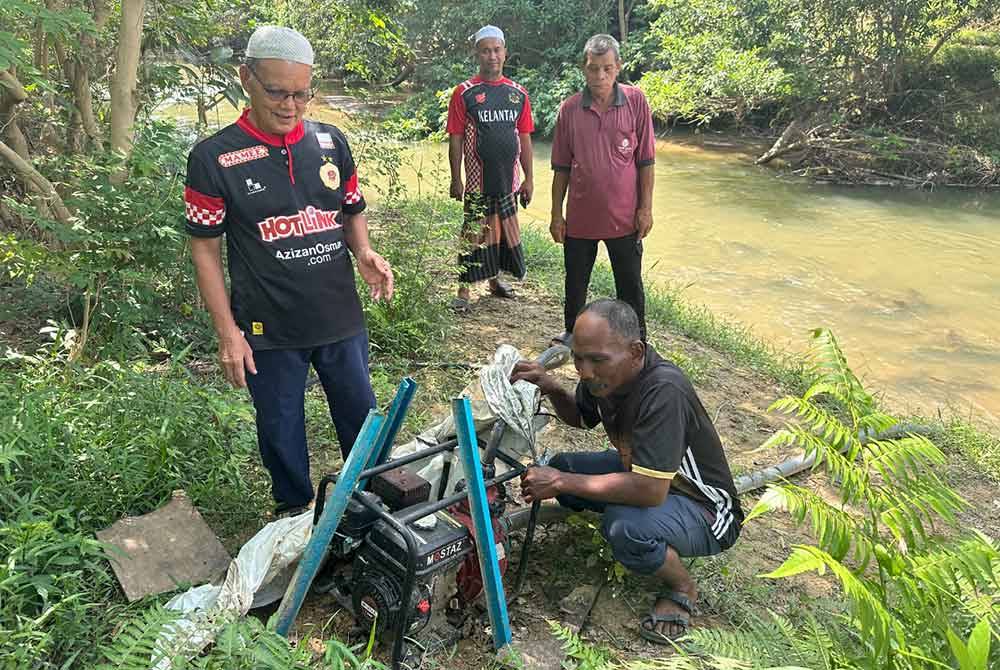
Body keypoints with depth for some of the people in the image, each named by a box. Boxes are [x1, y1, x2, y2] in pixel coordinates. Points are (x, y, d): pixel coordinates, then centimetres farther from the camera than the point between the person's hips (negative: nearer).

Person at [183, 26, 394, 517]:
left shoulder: (331, 143, 1)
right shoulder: (214, 158, -9)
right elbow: (205, 249, -6)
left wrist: (364, 253, -8)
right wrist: (228, 333, -9)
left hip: (342, 319, 3)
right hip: (270, 331, -3)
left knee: (363, 422, 16)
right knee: (281, 434, 14)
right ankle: (294, 516, 39)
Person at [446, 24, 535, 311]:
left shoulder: (518, 93, 6)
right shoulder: (465, 92, -4)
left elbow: (524, 138, 8)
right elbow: (455, 139, -5)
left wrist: (529, 178, 6)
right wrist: (456, 179, -9)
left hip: (508, 179, 4)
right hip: (478, 179, -4)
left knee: (503, 231, 15)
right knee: (474, 234, 0)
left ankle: (494, 279, 32)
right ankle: (463, 290, 9)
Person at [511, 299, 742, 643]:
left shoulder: (663, 391, -35)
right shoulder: (603, 373, -10)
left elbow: (650, 491, -38)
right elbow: (580, 418, 11)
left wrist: (560, 482, -30)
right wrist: (551, 387, -10)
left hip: (705, 511, -8)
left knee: (625, 527, -34)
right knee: (561, 466, -3)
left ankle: (682, 588, -2)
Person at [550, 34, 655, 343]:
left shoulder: (636, 102, -4)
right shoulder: (570, 108, -1)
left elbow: (645, 161, -2)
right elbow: (561, 168, 4)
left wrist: (646, 207, -5)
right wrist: (556, 214, 3)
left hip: (624, 216, -1)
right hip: (580, 217, 2)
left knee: (630, 286, 10)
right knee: (575, 283, 15)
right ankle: (572, 335, 36)